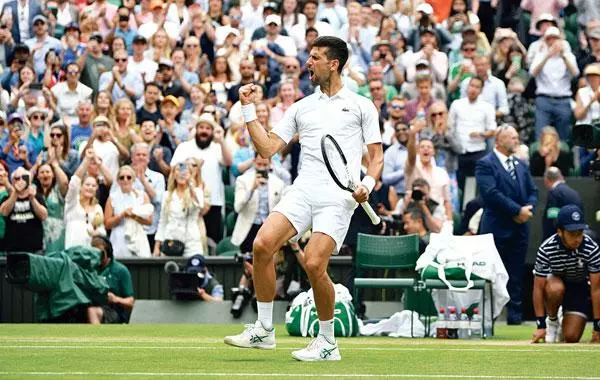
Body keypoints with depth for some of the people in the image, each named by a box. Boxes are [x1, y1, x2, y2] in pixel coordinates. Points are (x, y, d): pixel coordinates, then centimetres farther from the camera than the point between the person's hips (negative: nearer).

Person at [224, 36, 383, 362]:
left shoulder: (361, 106, 11)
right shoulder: (300, 108, 21)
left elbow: (377, 155, 9)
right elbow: (268, 148, 15)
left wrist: (368, 184, -10)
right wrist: (249, 109, 10)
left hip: (339, 197, -4)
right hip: (303, 190, 4)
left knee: (314, 264, -18)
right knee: (262, 244, -18)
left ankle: (327, 343, -1)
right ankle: (264, 330, -7)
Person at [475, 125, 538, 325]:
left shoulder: (521, 165, 17)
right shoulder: (485, 164, -6)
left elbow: (532, 191, 16)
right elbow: (491, 193, -17)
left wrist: (529, 208, -7)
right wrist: (518, 210, -17)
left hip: (520, 226, 6)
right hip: (496, 228, -6)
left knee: (516, 274, 6)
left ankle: (515, 314, 8)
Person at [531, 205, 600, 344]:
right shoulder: (546, 249, -29)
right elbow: (538, 288, -23)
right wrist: (540, 326, -26)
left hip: (581, 287, 0)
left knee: (571, 337, -16)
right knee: (555, 289, -37)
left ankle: (565, 322, 21)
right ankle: (552, 321, -6)